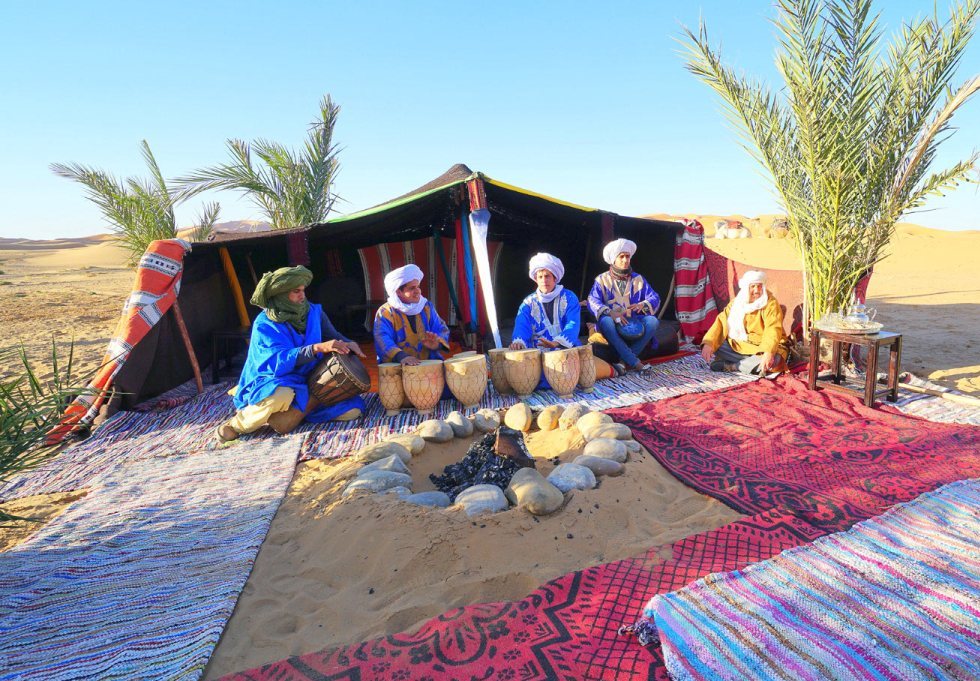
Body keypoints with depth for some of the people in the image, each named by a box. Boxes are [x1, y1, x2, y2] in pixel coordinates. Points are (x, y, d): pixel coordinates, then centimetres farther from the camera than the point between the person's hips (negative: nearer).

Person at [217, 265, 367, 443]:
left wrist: (348, 343, -13)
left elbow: (333, 336, 12)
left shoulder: (314, 312, 1)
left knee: (353, 410, -14)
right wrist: (317, 348, -37)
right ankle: (237, 424, -10)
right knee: (283, 396, -42)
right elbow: (279, 360, -25)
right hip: (276, 380, -4)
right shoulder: (265, 323, -12)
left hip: (310, 381, 5)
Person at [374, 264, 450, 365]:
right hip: (397, 367, -3)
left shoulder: (427, 307, 10)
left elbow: (442, 329, 7)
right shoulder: (385, 312, -4)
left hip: (428, 363, 4)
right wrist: (401, 356, -36)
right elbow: (383, 339, -17)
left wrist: (437, 342, -17)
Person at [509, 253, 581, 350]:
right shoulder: (529, 303, 10)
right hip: (539, 353, 1)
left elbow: (573, 325, -9)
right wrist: (518, 341, -30)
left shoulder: (569, 298, 6)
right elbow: (522, 326, -6)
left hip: (567, 349, -1)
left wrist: (557, 342, -29)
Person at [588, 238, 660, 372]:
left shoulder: (638, 279, 15)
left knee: (653, 320, -26)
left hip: (633, 323, 3)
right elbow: (592, 302, -10)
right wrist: (610, 313, -28)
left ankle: (625, 360, -27)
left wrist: (642, 305, -20)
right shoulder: (602, 279, 6)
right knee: (605, 321, -37)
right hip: (612, 323, -3)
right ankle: (634, 362, -37)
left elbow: (655, 299, 4)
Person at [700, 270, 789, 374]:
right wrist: (708, 343, -25)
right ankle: (750, 363, -19)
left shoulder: (770, 303, -11)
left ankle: (731, 367, -20)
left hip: (764, 348, -4)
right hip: (739, 346, 4)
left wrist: (768, 352, -43)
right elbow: (721, 322, -8)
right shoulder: (736, 303, 2)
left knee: (771, 361, -36)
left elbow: (773, 330, -26)